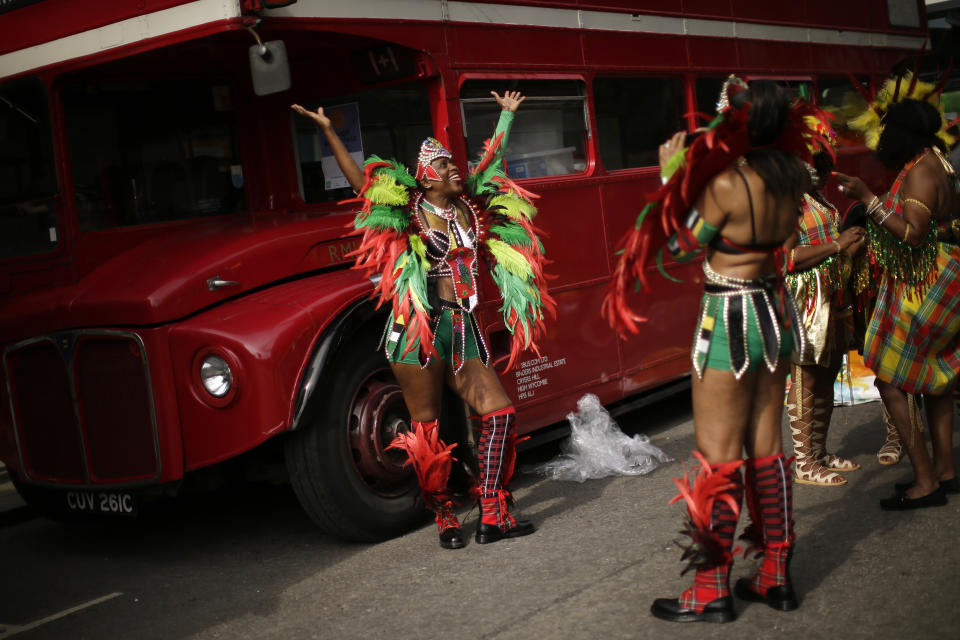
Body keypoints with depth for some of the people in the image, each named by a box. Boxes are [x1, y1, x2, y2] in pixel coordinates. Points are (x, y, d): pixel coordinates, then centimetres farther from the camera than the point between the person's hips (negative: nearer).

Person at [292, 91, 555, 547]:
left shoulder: (469, 207, 14)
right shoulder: (408, 212, 1)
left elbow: (491, 163, 29)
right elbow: (358, 179, -3)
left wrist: (507, 115, 38)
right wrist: (327, 131, -6)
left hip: (461, 330, 5)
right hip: (419, 329, -5)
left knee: (499, 412, -4)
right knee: (426, 428, 0)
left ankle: (492, 515, 0)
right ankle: (445, 518, 13)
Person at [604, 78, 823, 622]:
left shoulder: (726, 184, -22)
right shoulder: (793, 174, -2)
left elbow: (683, 245, -9)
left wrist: (672, 175, -3)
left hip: (731, 318, -7)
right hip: (776, 310, 7)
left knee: (719, 456, 0)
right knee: (766, 447, 14)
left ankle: (712, 591, 8)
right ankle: (777, 577, 21)